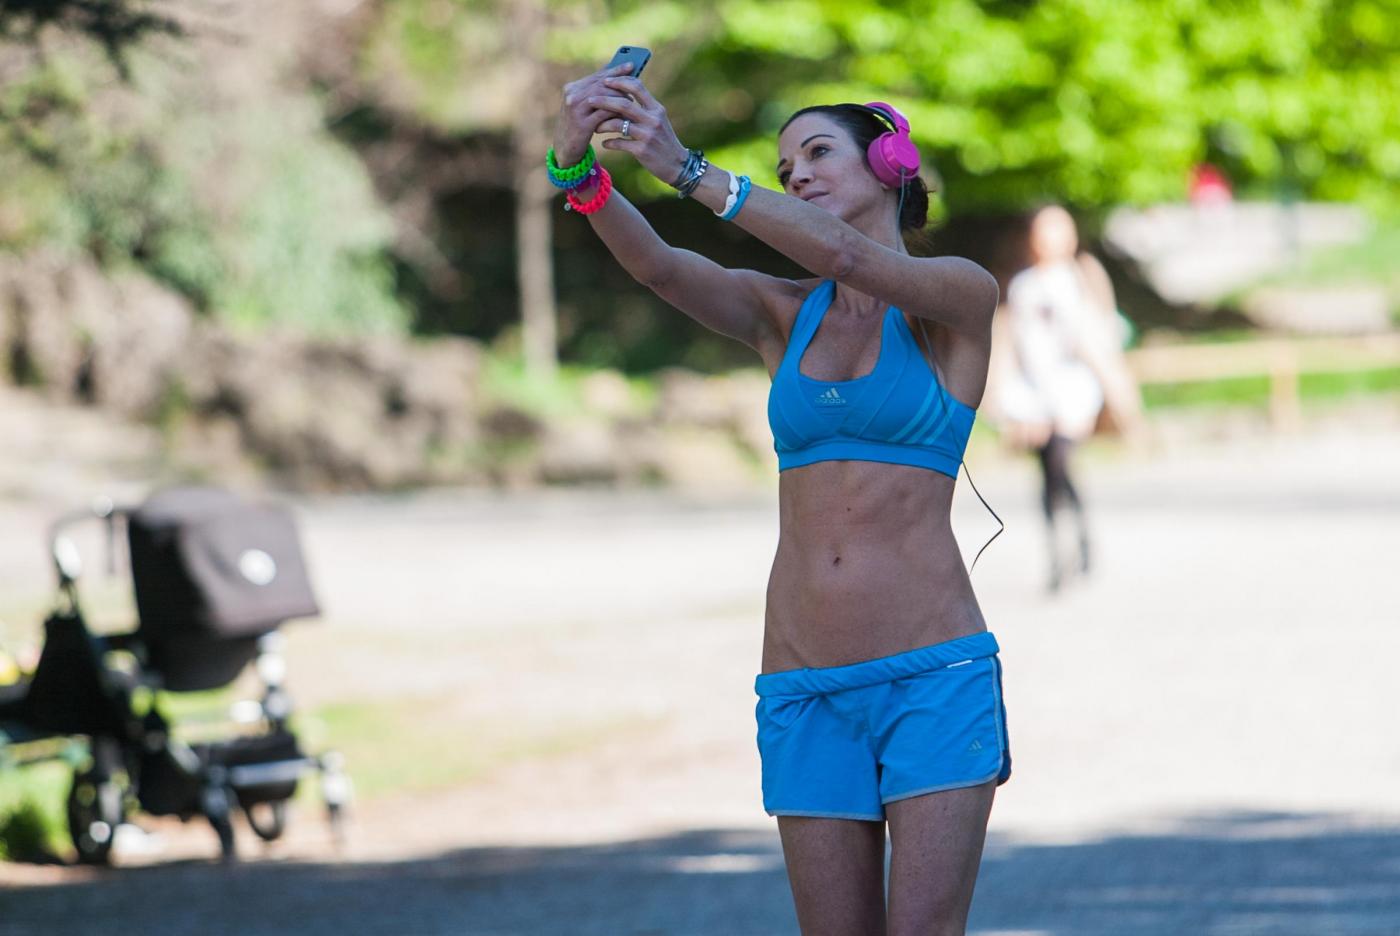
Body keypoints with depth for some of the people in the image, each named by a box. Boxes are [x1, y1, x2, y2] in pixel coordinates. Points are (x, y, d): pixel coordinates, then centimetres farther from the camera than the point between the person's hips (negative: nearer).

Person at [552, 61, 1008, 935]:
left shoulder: (958, 297, 2)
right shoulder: (782, 313, 12)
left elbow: (841, 254, -18)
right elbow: (653, 262, -6)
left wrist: (688, 168, -25)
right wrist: (580, 167, -25)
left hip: (932, 675, -4)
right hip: (806, 692, 4)